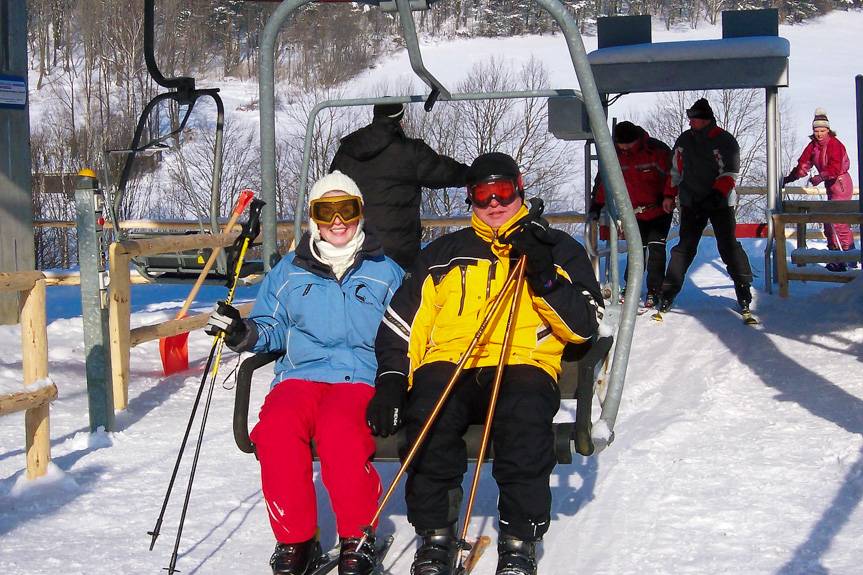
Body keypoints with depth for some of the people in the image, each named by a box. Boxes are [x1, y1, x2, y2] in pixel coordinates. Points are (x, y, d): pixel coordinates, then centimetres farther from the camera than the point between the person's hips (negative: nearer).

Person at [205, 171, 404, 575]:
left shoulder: (385, 273, 15)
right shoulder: (289, 271, 18)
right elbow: (272, 326, 18)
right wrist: (244, 333, -4)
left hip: (361, 378, -2)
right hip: (300, 375, 2)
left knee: (339, 430, -36)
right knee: (275, 429, -32)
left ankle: (358, 538, -18)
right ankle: (294, 540, -16)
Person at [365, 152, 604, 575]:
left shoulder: (559, 250, 20)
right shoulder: (443, 253, 26)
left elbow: (584, 326, 7)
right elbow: (401, 322, 18)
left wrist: (544, 276, -7)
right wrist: (391, 379, 1)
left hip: (522, 364, -1)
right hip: (447, 365, 2)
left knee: (526, 413, -37)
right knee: (428, 411, -33)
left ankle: (519, 540, -23)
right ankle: (435, 533, -17)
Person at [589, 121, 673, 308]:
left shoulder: (657, 150, -19)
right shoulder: (614, 156, -7)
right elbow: (604, 181, 0)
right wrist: (596, 206, -3)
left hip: (660, 210, -3)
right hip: (636, 212, 3)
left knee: (656, 247, -9)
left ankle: (654, 290, -3)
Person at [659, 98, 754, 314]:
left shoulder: (725, 141, -8)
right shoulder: (684, 140, 6)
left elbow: (729, 173, -13)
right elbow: (676, 171, 15)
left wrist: (716, 194, -24)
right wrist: (669, 196, 11)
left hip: (720, 203, -3)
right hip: (691, 203, 3)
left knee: (728, 246, -9)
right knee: (685, 246, 1)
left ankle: (744, 289, 0)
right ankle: (669, 292, 5)